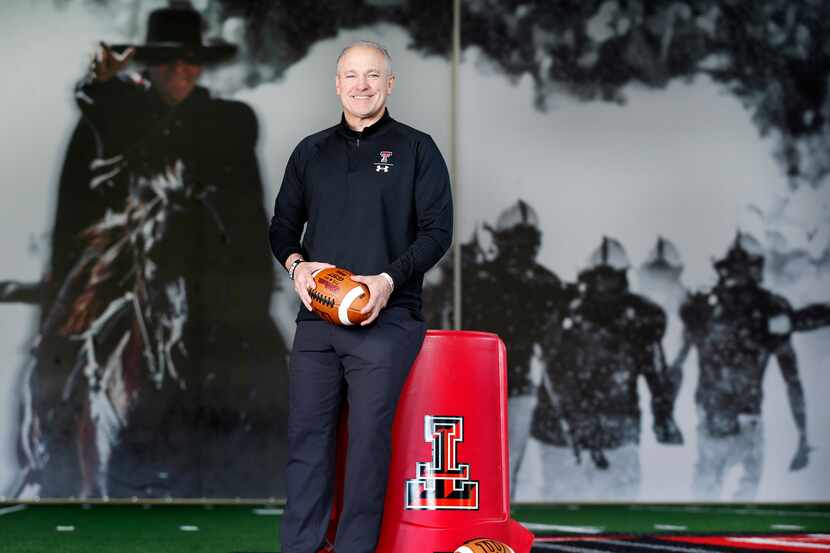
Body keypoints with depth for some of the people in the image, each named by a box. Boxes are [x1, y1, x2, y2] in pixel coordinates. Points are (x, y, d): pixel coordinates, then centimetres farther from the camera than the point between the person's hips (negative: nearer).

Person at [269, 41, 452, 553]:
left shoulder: (415, 148, 5)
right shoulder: (311, 152, 17)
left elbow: (438, 229, -1)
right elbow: (283, 225, 21)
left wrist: (389, 279, -14)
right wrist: (296, 263, -1)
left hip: (385, 319, -4)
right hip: (316, 318, 4)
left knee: (369, 439, -6)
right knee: (307, 437, 3)